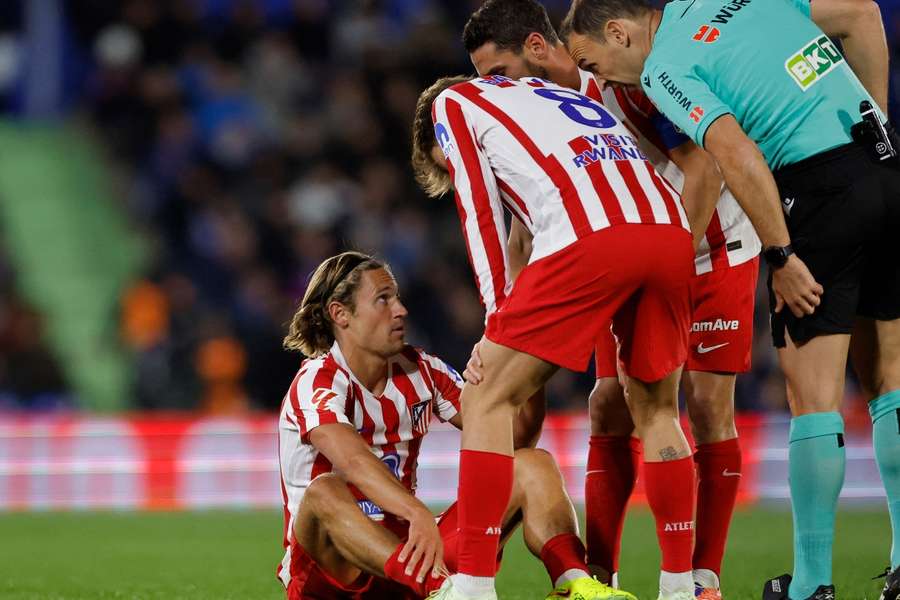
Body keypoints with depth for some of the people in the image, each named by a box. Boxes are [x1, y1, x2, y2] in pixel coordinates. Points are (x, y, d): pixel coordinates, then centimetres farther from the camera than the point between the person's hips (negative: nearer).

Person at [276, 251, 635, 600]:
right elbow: (352, 460, -36)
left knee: (534, 466, -6)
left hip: (401, 548, 6)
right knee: (324, 493, -39)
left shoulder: (418, 370, 6)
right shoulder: (316, 382, -14)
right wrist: (419, 516, -53)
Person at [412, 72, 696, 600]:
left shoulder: (452, 103, 24)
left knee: (488, 401, 3)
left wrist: (498, 316, 13)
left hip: (589, 236, -6)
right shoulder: (550, 92, 40)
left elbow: (482, 211, 14)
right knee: (656, 409, 22)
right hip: (672, 230, 6)